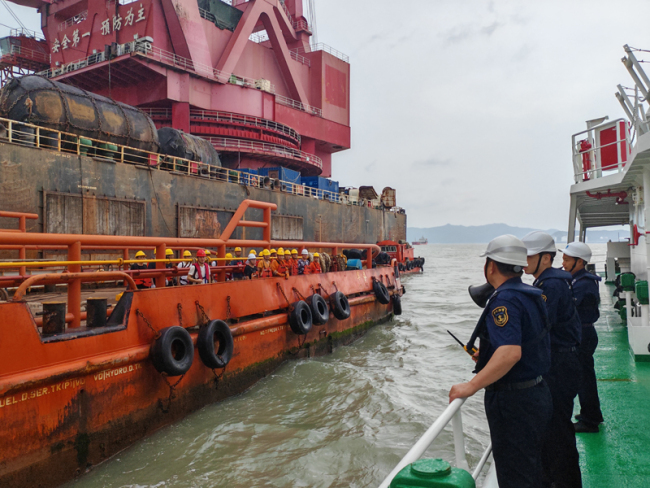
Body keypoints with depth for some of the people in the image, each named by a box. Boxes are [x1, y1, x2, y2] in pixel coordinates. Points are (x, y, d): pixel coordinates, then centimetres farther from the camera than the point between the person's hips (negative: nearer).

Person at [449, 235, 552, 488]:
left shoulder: (504, 300, -23)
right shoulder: (531, 294, 7)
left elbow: (511, 353, -36)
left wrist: (471, 386, -35)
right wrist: (488, 353, 24)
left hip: (513, 401, -9)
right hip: (537, 393, 10)